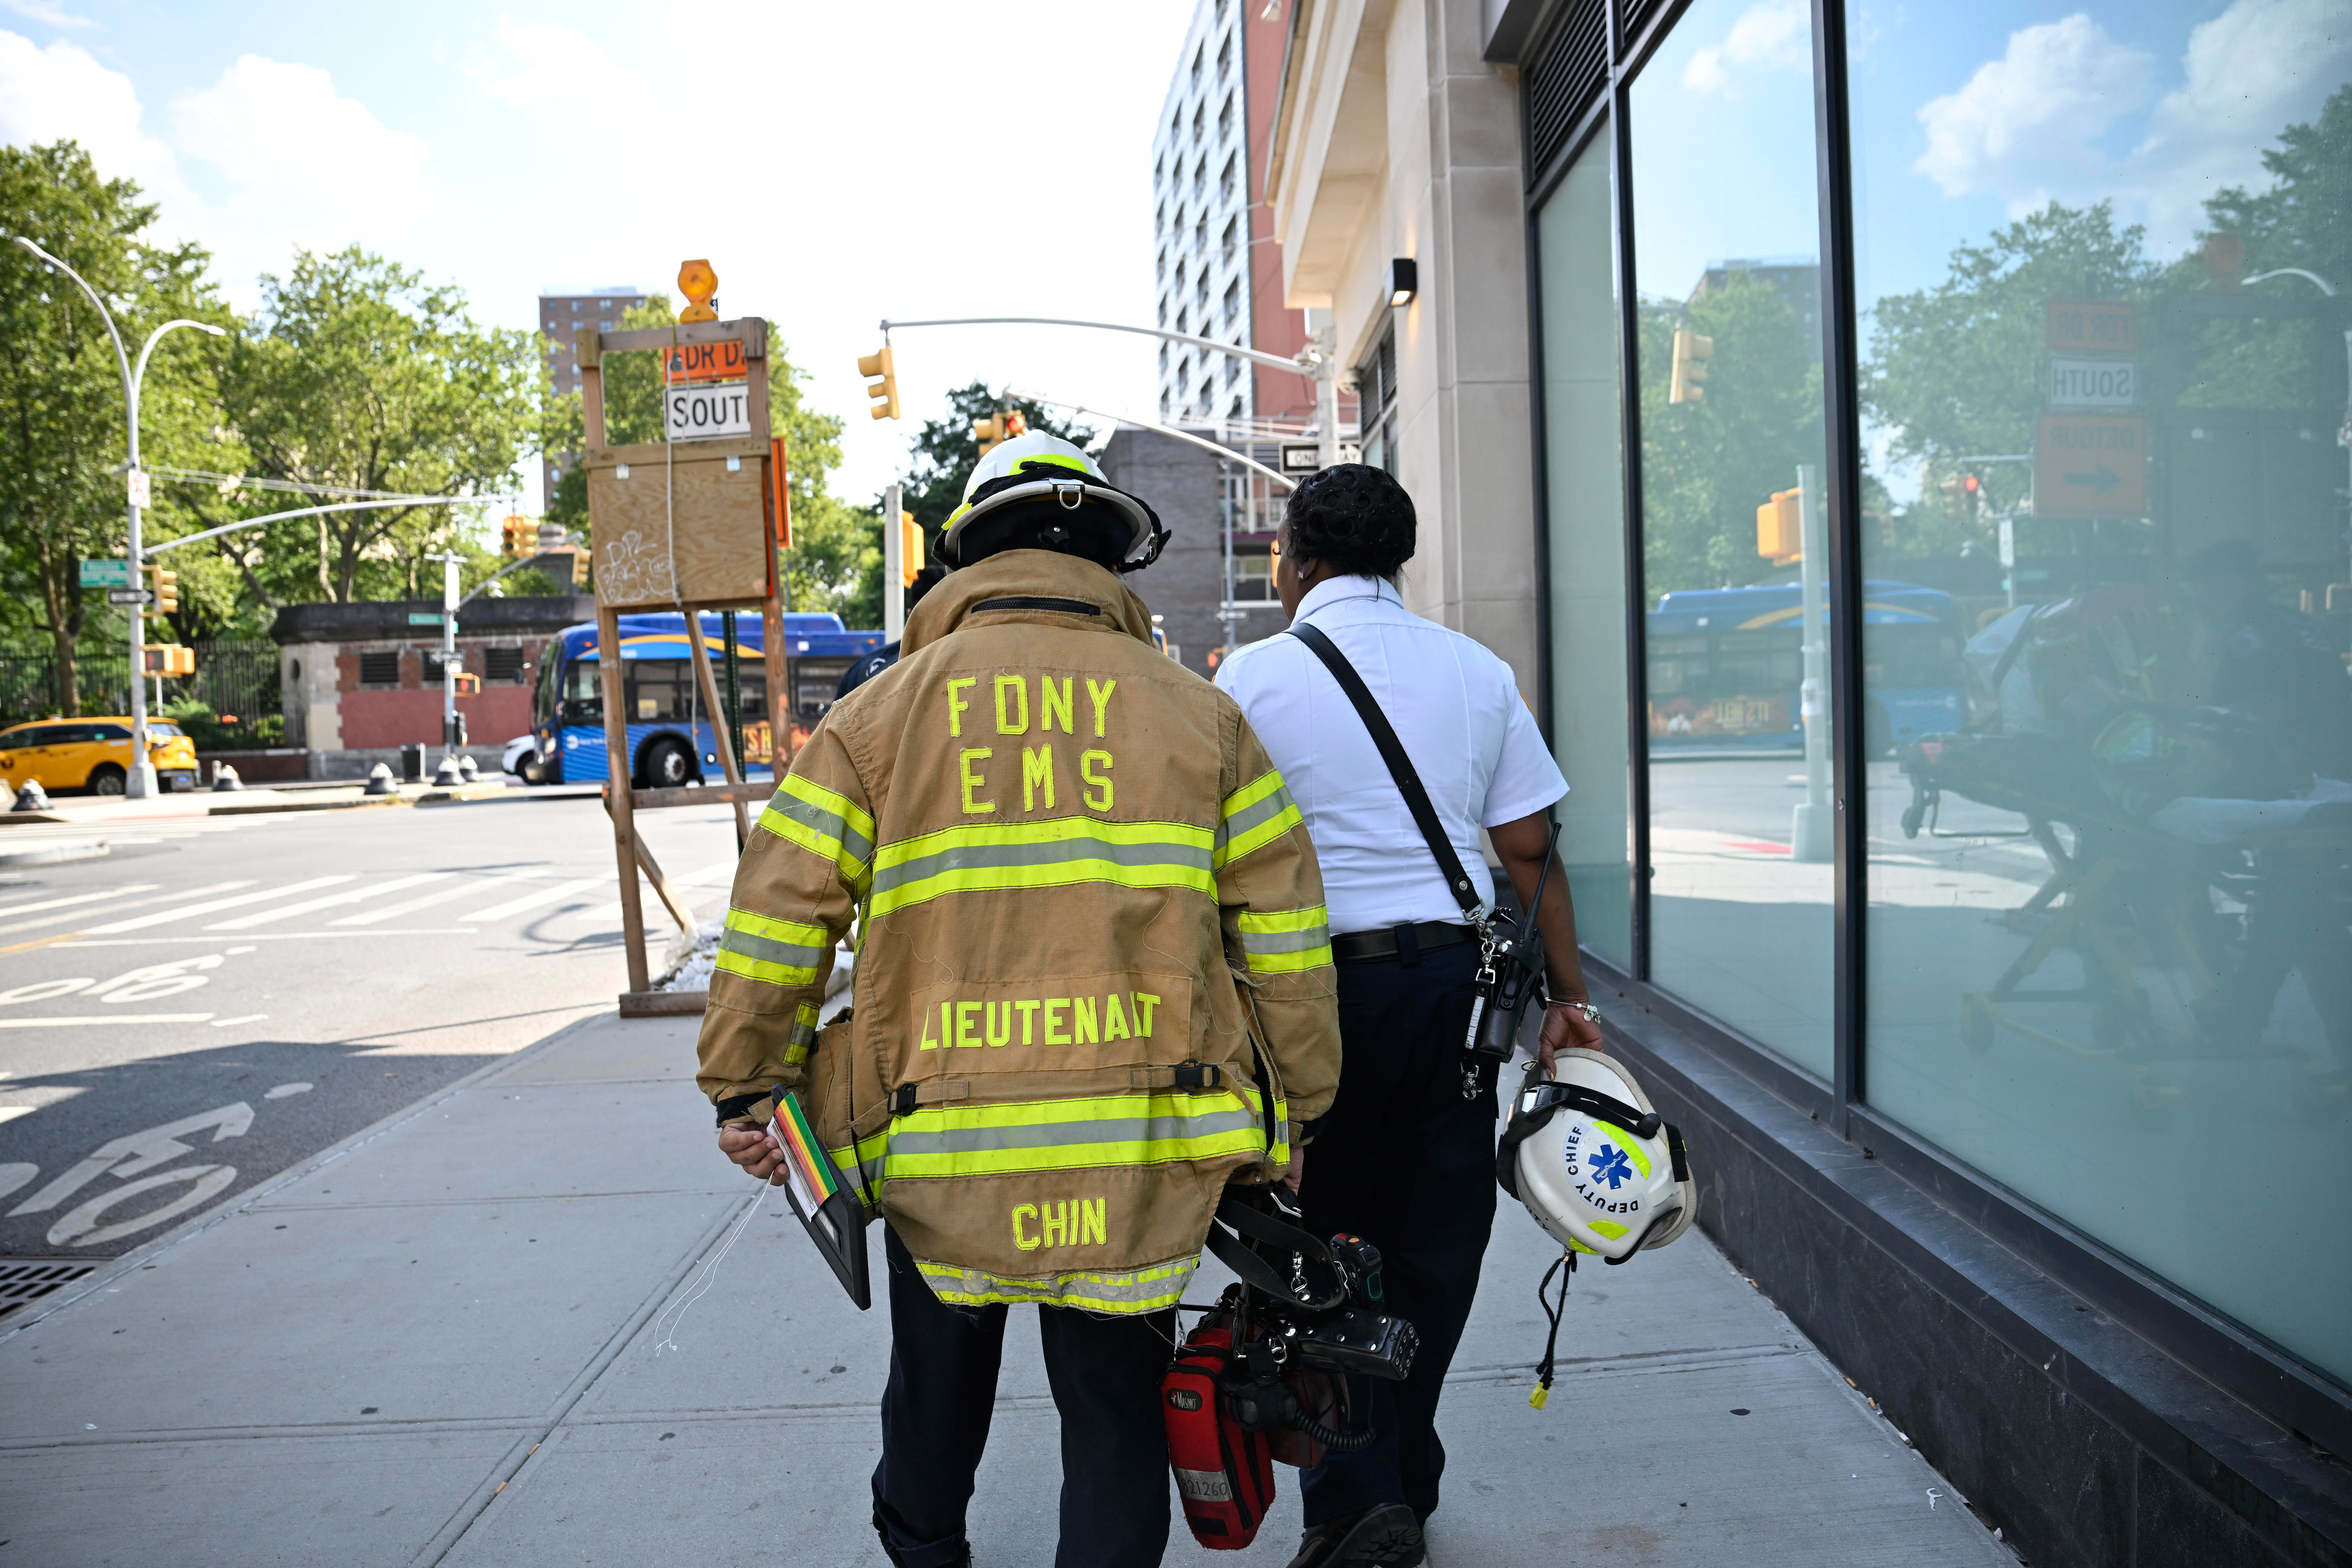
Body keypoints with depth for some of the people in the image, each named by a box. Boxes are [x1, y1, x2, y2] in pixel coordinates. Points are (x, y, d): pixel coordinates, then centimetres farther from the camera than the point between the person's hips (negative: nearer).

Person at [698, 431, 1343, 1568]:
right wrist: (1296, 1113, 12)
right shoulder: (1197, 713, 5)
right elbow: (1286, 939, 3)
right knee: (1116, 1414, 15)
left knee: (937, 1387, 25)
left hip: (940, 1152, 1)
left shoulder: (878, 717, 3)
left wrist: (742, 1091, 10)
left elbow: (777, 917, -1)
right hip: (1144, 1151, 0)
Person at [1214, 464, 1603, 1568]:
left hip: (1321, 983, -3)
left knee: (1324, 1238, 10)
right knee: (1433, 1241, 14)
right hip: (1454, 976, 4)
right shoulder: (1476, 671, 7)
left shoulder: (1254, 674, -4)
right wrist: (1568, 998, 10)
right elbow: (1531, 850, 5)